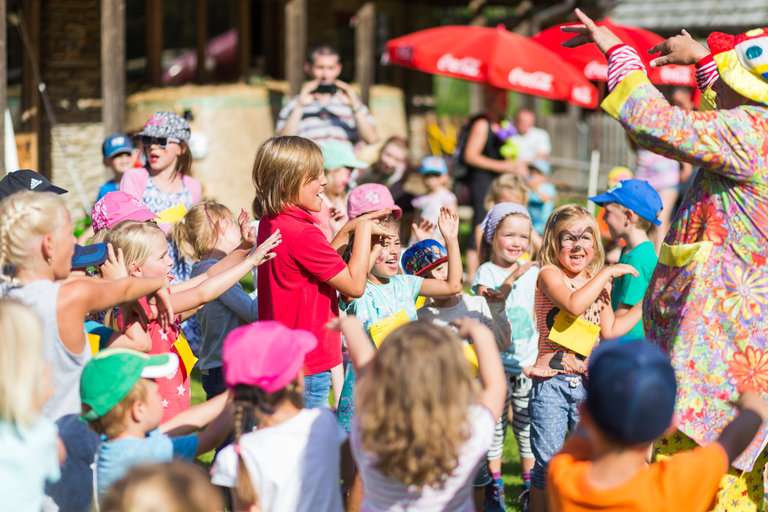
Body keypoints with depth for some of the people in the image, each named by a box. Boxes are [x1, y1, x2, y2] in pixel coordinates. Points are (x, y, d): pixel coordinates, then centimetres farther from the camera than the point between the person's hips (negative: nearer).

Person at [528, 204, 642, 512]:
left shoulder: (598, 284, 13)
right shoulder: (549, 274, -7)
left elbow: (611, 330, 16)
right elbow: (574, 304, -26)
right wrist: (607, 273, -19)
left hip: (586, 382, 5)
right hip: (551, 381, -5)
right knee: (547, 463, -1)